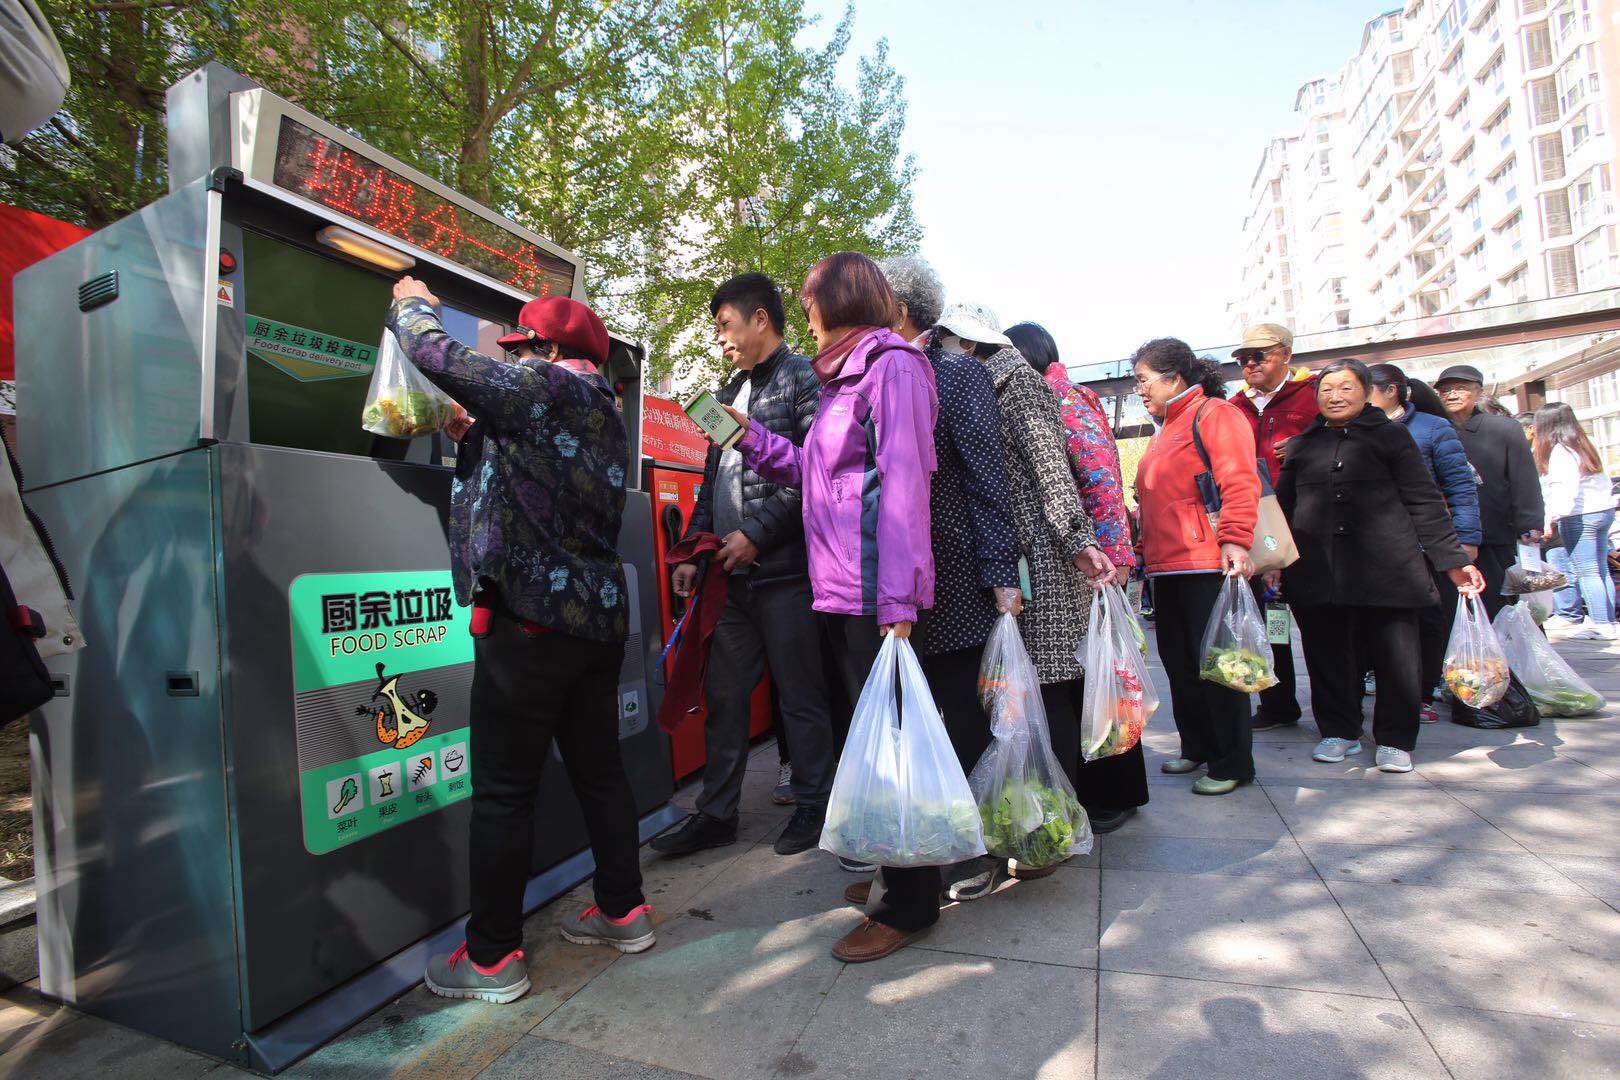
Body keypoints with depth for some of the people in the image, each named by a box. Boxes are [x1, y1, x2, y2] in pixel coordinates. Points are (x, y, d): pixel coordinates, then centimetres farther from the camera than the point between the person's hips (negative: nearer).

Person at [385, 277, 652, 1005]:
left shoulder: (546, 387, -7)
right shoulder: (607, 415, 19)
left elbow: (439, 356, -6)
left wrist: (411, 304, 14)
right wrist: (474, 436, 25)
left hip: (532, 618, -9)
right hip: (600, 616, 9)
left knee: (503, 791, 1)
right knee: (598, 769, 16)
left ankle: (492, 958, 14)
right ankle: (624, 911, 28)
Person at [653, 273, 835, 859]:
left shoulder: (803, 378, -3)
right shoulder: (730, 392, 21)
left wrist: (755, 534, -14)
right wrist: (693, 552, 14)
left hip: (784, 569, -7)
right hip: (730, 572, 8)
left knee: (800, 696, 4)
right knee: (722, 695, 11)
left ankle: (814, 807, 22)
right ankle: (716, 814, 24)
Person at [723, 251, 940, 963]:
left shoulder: (891, 363, -6)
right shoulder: (844, 376, 22)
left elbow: (904, 480, -16)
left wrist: (897, 601, -22)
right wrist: (752, 439, 22)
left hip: (874, 591, -9)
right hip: (841, 588, 9)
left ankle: (910, 905, 15)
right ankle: (896, 873, 32)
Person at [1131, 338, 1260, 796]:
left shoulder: (1214, 413, -5)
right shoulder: (1164, 429, 22)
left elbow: (1239, 481, -16)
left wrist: (1234, 540, -25)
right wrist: (1145, 548, 19)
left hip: (1208, 564, -9)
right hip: (1166, 568, 9)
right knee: (1179, 663, 14)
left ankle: (1232, 763, 11)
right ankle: (1197, 747, 28)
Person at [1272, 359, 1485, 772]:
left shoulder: (1391, 435, 9)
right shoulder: (1303, 445, 16)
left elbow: (1424, 502, 5)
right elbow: (1284, 506, 18)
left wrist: (1453, 560, -1)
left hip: (1385, 566, -2)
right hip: (1316, 568, 2)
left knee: (1396, 655, 0)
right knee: (1326, 654, 4)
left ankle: (1394, 740, 15)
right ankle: (1340, 731, 20)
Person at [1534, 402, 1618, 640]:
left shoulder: (1560, 451, -14)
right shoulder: (1584, 445, 14)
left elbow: (1565, 490, -23)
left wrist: (1551, 519, -25)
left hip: (1579, 516, -9)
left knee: (1587, 573, -6)